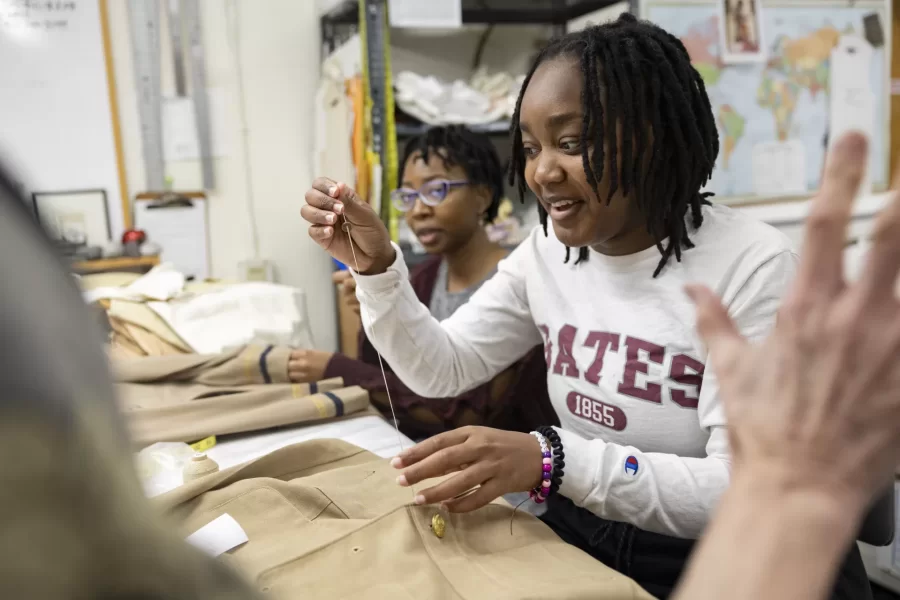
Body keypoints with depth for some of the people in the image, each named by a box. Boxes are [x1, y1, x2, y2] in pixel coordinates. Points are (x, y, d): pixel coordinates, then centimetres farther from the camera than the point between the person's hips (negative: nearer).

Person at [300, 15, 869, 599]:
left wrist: (552, 462, -35)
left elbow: (749, 489, -23)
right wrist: (376, 264, -15)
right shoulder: (548, 250, -2)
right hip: (583, 539, 5)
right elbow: (441, 369, 0)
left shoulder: (751, 267, -19)